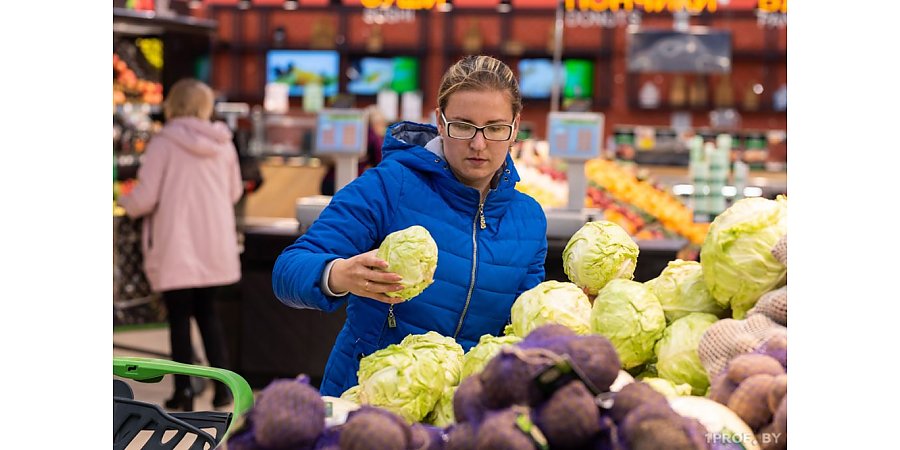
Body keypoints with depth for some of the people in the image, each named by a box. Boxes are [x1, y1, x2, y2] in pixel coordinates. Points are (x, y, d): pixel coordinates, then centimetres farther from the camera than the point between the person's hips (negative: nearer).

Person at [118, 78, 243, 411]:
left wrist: (126, 203, 10)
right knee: (207, 312, 17)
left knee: (179, 317, 6)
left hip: (176, 249, -4)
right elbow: (234, 192, 13)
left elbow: (145, 197, -12)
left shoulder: (164, 143, -11)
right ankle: (223, 386, 13)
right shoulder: (223, 143, 3)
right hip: (214, 249, 4)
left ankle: (184, 391, 8)